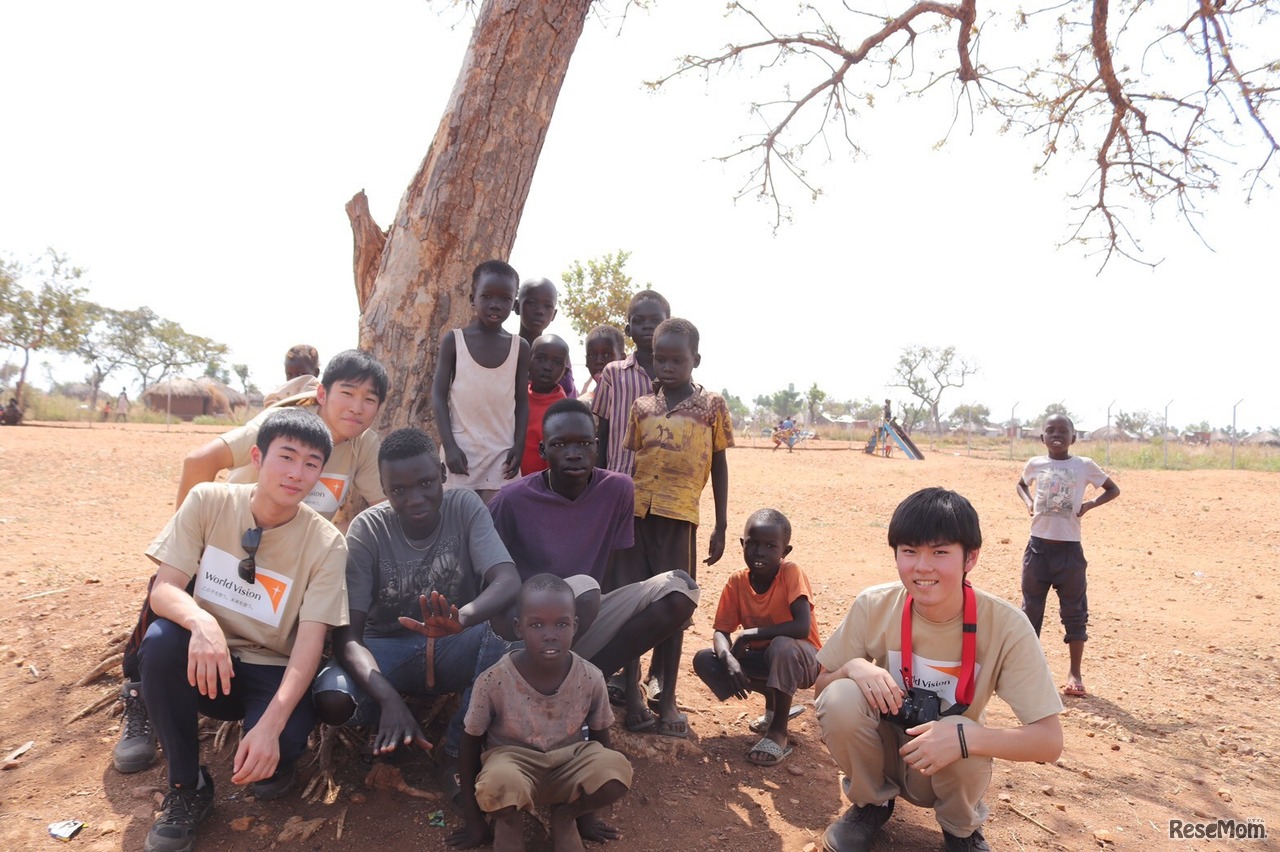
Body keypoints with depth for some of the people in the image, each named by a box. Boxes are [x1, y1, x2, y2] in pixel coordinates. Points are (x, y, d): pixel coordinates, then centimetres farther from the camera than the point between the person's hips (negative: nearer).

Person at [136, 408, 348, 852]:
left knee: (266, 762, -31)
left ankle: (284, 740, 10)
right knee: (161, 639, -31)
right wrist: (201, 622, -36)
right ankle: (186, 787, -9)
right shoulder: (208, 501, -10)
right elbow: (162, 589, -13)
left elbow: (310, 641, -18)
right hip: (205, 662, 3)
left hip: (271, 672, -2)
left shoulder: (326, 543, -15)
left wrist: (271, 724, -31)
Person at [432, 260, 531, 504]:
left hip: (503, 451, 1)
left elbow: (522, 401, 8)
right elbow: (438, 395, -2)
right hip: (461, 447, -1)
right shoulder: (454, 340, -1)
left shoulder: (520, 347, 4)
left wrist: (519, 446, -1)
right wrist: (449, 445, -10)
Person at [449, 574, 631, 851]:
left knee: (617, 770, -31)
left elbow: (600, 739, 2)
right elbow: (471, 745, -4)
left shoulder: (591, 679, -14)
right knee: (500, 785, -39)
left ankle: (565, 815, 3)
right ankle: (509, 821, 0)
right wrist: (473, 821, 1)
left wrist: (588, 815, 8)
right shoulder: (493, 681, -19)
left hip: (568, 765, 2)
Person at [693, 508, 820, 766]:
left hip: (800, 659, -5)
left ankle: (778, 732, -16)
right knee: (704, 660, -15)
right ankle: (773, 703, 7)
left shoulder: (791, 573, -22)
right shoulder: (737, 581, -10)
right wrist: (729, 660, -33)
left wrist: (749, 634, -30)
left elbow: (802, 627, -34)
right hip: (762, 657, 5)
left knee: (782, 646, -38)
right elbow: (721, 631, -11)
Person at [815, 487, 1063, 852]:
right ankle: (871, 802, 4)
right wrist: (854, 668, -30)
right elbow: (820, 683, -7)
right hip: (884, 751, 1)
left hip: (950, 767, -1)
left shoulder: (1005, 625, -22)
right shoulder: (873, 606, -18)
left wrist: (966, 737, -37)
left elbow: (1050, 740, -20)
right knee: (840, 699, -28)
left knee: (962, 739, -34)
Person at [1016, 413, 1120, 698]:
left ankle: (1075, 673, 19)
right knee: (1030, 609, 9)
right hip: (1038, 546, 2)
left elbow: (1113, 489, 7)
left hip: (1069, 548, -2)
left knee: (1074, 611, 6)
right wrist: (1029, 502, 3)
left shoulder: (1084, 465, -3)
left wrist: (1089, 505, -8)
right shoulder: (1035, 464, 3)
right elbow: (1021, 484, 22)